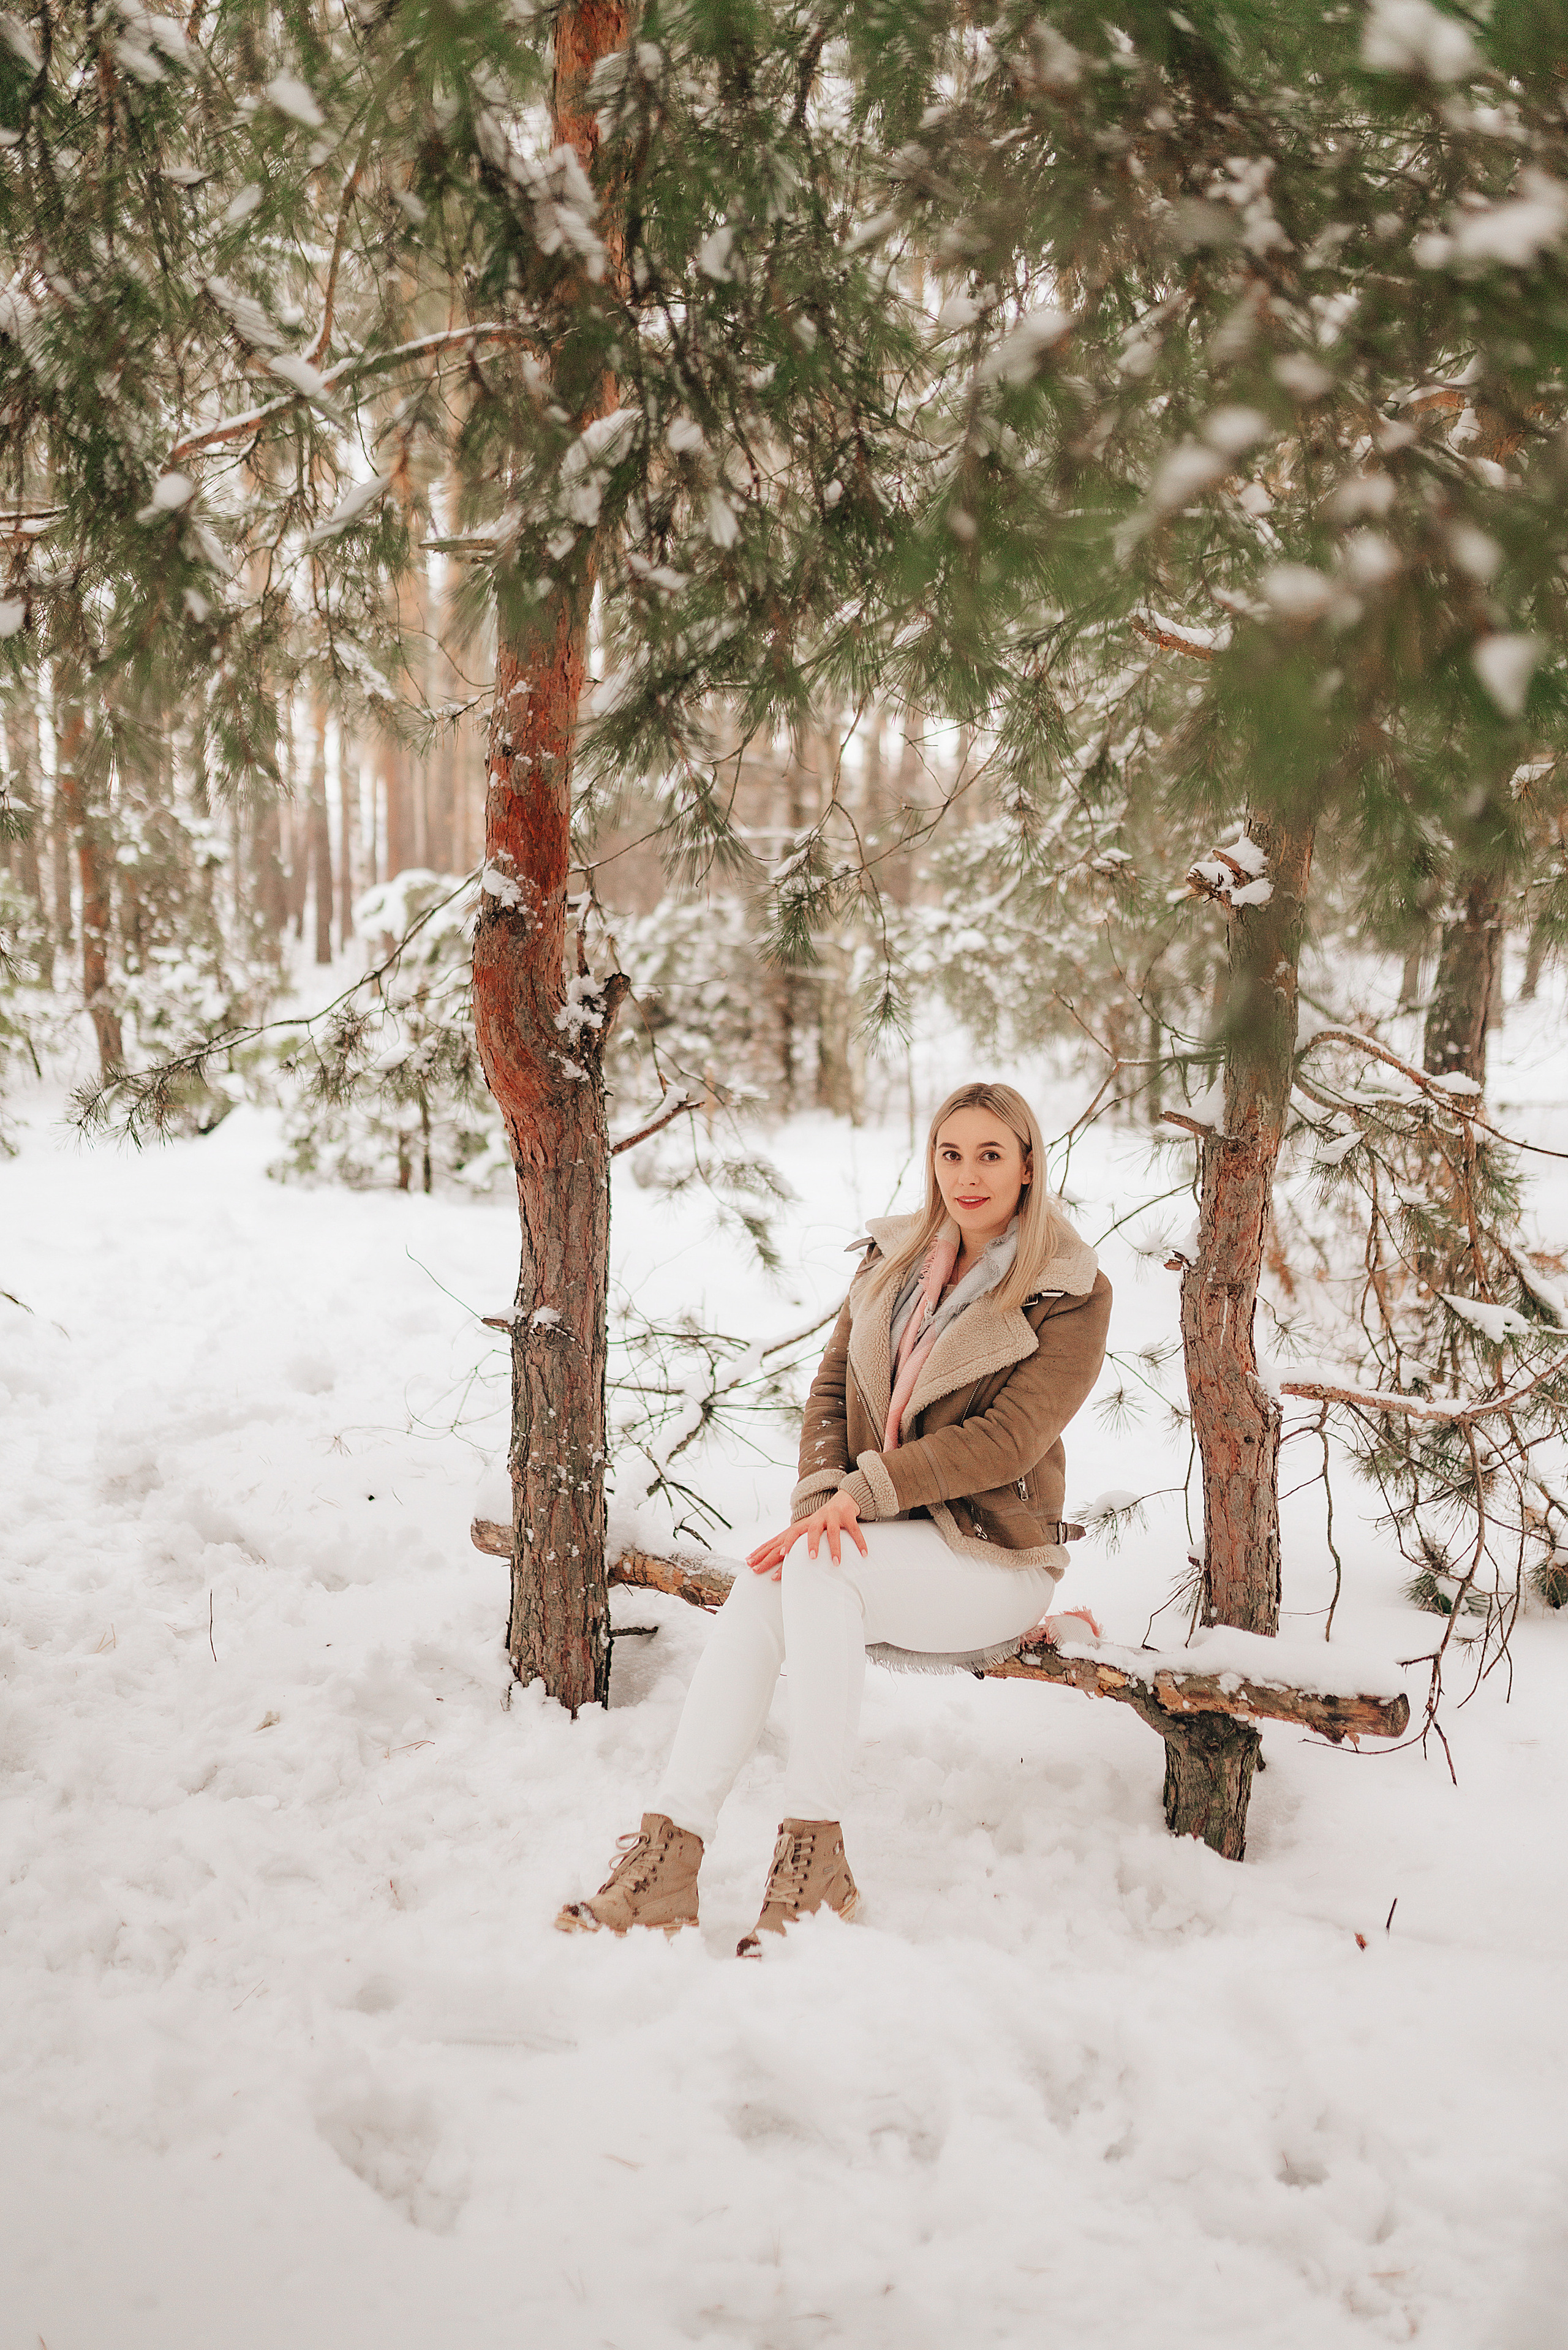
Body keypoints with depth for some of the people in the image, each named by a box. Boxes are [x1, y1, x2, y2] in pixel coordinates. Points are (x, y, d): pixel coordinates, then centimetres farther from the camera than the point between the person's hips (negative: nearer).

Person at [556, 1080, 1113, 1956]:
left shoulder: (1074, 1294, -5)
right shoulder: (894, 1259, 12)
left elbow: (1006, 1437, -14)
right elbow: (831, 1389, 8)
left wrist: (861, 1492, -20)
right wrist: (821, 1496, -12)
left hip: (989, 1554, -4)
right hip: (875, 1537, 4)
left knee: (817, 1573, -34)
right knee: (755, 1599, -28)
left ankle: (814, 1851, -29)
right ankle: (668, 1856, -34)